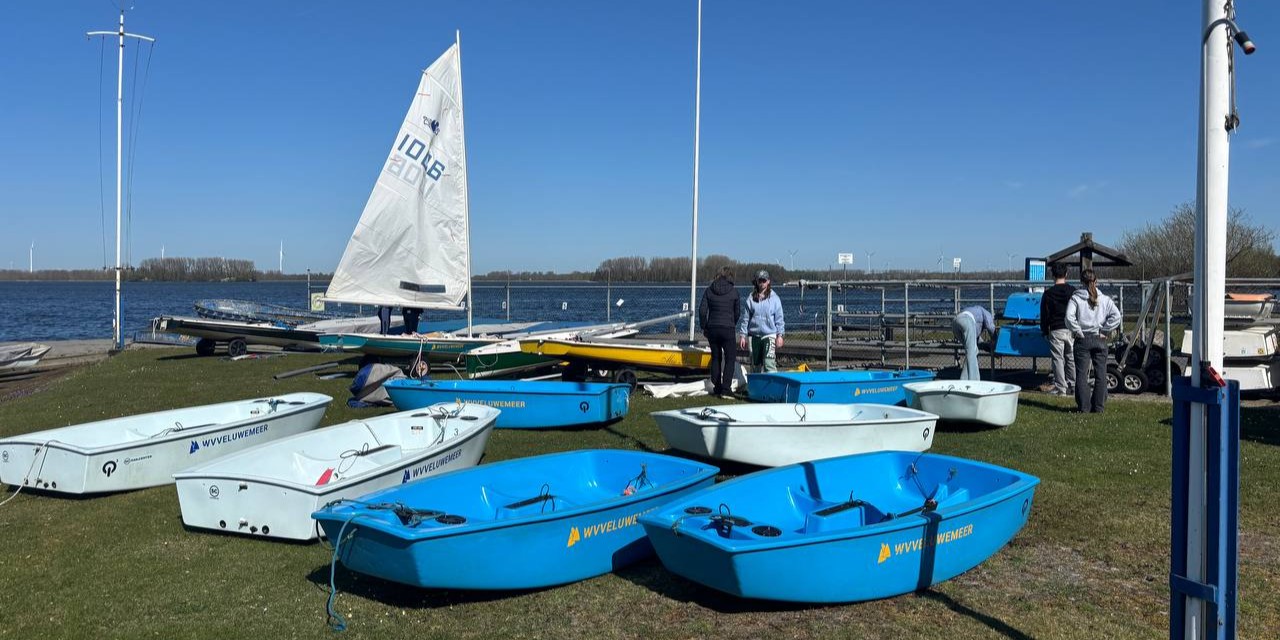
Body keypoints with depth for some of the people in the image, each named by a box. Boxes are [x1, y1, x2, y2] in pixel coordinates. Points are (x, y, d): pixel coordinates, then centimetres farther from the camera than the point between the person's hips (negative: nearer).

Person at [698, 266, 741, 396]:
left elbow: (702, 310, -1)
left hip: (712, 328, 3)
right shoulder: (734, 291, -3)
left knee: (715, 357, 14)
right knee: (730, 358, 5)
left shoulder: (709, 290, 2)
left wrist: (703, 327, 10)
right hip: (728, 329, -3)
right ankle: (726, 388, -5)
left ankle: (716, 387, 16)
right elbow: (737, 312, 4)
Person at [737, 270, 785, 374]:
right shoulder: (750, 299, 5)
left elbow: (779, 319, 3)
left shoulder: (774, 298, 2)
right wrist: (742, 336, 3)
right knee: (755, 365, 10)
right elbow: (745, 318, 7)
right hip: (754, 336, 3)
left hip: (770, 335, -3)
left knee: (769, 364, -14)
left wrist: (779, 336, -3)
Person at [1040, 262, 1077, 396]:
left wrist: (1045, 332, 10)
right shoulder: (1073, 291, 3)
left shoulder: (1048, 293, -3)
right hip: (1071, 330, 3)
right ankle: (1073, 387, 12)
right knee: (1072, 359, 9)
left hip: (1056, 331, -3)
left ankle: (1060, 388, 1)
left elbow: (1044, 315, 1)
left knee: (1058, 359, 1)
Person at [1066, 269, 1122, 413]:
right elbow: (1116, 316, -8)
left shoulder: (1076, 298, -4)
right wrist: (1104, 331, -2)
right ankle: (1098, 406, 12)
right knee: (1101, 374, 10)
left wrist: (1078, 332, -6)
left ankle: (1084, 407, 3)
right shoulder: (1104, 299, 2)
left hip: (1082, 340, -2)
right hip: (1100, 340, 2)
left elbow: (1069, 317, -17)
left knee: (1082, 374, 3)